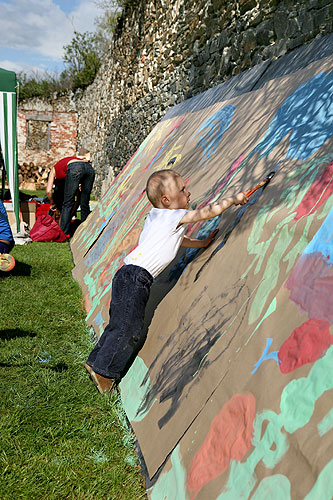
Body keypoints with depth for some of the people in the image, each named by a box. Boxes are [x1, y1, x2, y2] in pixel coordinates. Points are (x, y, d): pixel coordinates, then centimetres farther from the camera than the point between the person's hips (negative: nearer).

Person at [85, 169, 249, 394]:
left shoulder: (157, 216, 21)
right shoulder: (173, 216, -8)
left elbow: (178, 240, 37)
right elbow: (207, 212, -8)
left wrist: (202, 243, 39)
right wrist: (233, 199, 3)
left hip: (128, 276, 10)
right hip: (135, 277, -10)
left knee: (120, 324, 17)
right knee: (128, 327, -4)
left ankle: (96, 362, 27)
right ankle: (103, 370, 5)